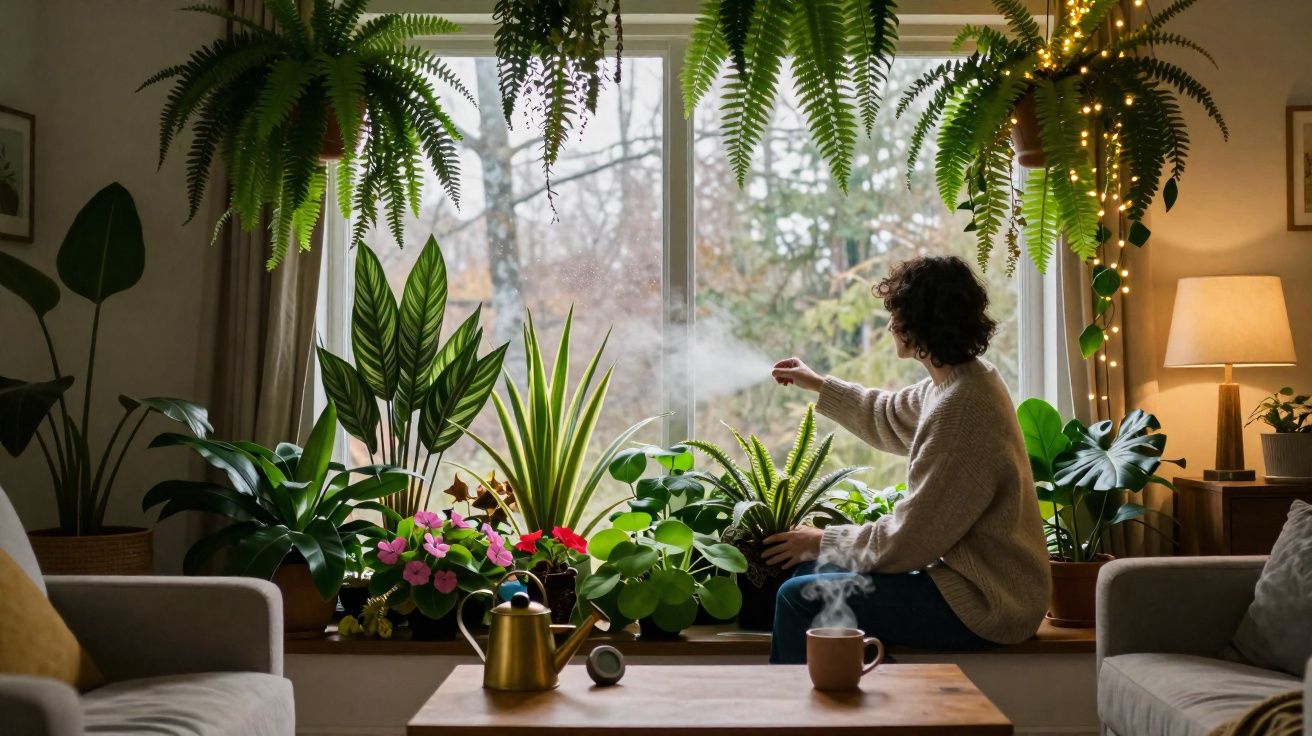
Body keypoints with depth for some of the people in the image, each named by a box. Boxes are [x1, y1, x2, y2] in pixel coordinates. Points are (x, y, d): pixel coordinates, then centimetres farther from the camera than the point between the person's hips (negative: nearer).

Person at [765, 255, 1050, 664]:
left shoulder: (960, 409, -27)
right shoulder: (964, 378, 4)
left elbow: (908, 541, -23)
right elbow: (891, 418, 26)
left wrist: (822, 541, -8)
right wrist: (817, 385, 31)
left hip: (981, 607, -10)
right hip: (979, 580, 10)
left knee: (801, 598, -13)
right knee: (812, 568, 16)